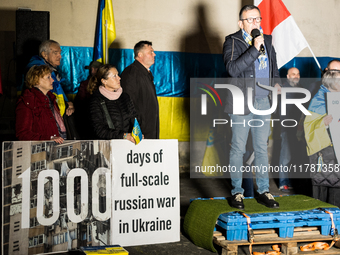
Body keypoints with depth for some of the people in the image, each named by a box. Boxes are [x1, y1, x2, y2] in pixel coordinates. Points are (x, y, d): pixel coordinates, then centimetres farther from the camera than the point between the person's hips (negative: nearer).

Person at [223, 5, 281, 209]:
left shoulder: (267, 41, 12)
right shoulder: (232, 42, -5)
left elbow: (273, 65, 28)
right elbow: (232, 69, -22)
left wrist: (276, 82, 10)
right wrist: (254, 48, -24)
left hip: (263, 102, 5)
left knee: (262, 148, 10)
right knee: (238, 148, 1)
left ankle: (263, 191, 18)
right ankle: (237, 192, 11)